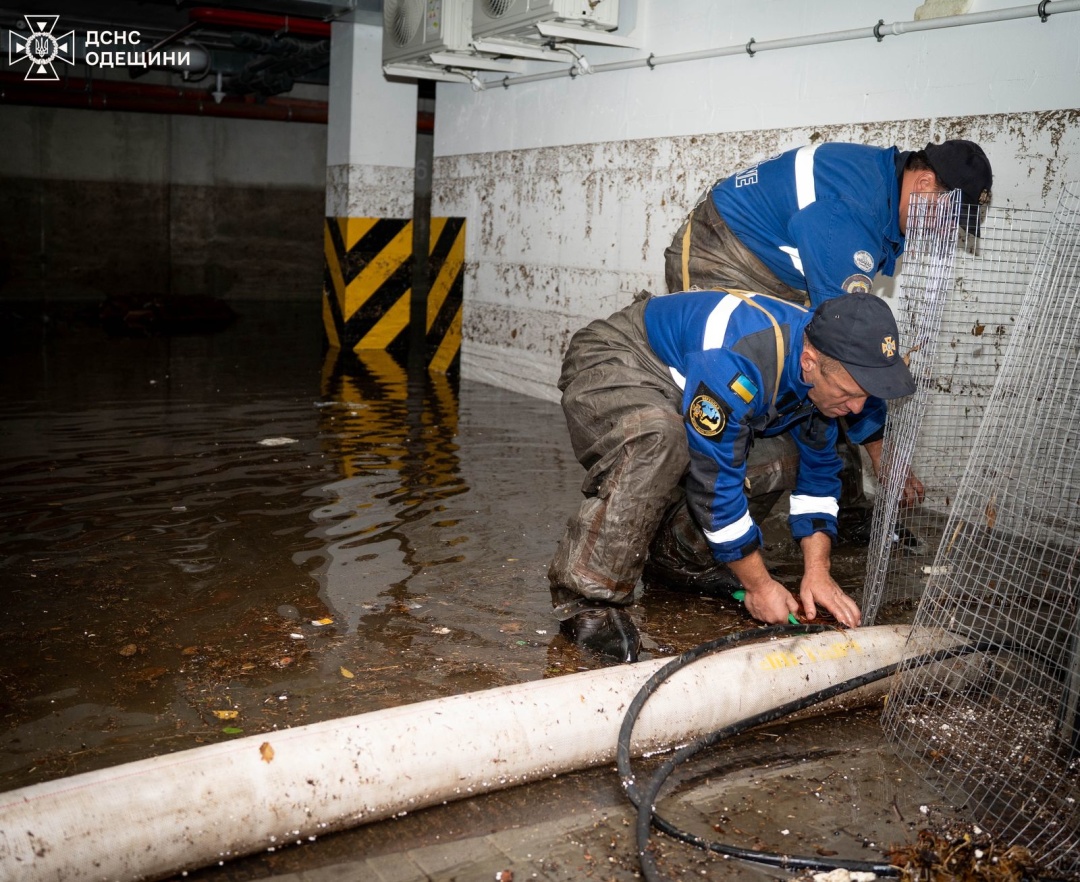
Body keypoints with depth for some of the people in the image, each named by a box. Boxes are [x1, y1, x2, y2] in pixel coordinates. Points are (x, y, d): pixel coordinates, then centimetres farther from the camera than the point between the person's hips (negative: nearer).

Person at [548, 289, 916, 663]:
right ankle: (584, 600, -29)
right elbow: (715, 481, -32)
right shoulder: (737, 365, -38)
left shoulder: (827, 364, -11)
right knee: (657, 439, -39)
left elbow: (819, 469, 1)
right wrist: (759, 585, -21)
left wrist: (817, 572, -7)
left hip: (675, 389, 8)